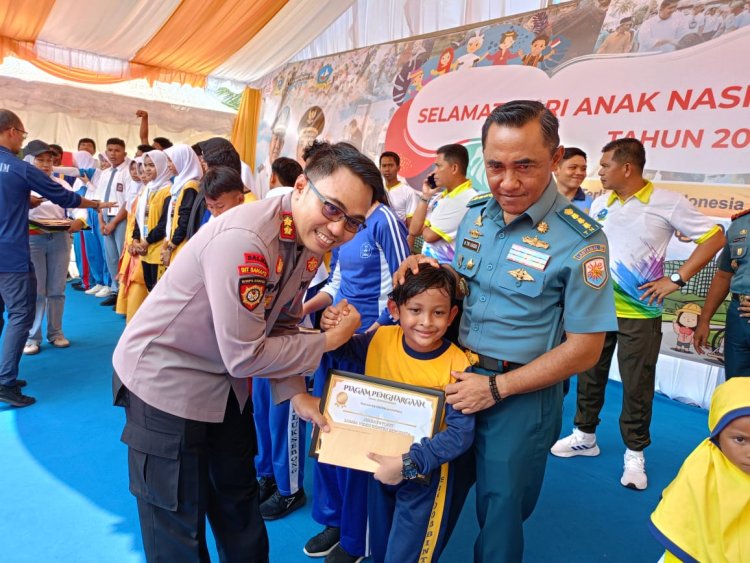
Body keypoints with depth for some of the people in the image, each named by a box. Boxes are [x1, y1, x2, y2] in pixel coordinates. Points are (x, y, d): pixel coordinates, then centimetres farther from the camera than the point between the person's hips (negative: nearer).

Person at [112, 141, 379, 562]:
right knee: (178, 523, 7)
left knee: (239, 495, 23)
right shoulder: (245, 240, -33)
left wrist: (296, 392, -4)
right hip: (165, 377, -7)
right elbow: (245, 356, -28)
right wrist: (329, 341, -18)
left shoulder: (313, 240, -6)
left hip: (226, 382, 8)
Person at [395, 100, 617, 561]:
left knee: (500, 512, 15)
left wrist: (497, 388, -17)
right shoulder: (476, 214, 0)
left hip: (521, 396, -5)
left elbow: (584, 349, -15)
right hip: (454, 376, 5)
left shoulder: (579, 240, -18)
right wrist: (426, 268, -9)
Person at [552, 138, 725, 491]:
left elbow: (715, 238, -6)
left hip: (639, 313, -4)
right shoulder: (600, 203, 5)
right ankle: (584, 435, 32)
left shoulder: (668, 203, -9)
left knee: (637, 385, 5)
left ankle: (635, 453, 23)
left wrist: (677, 280, -11)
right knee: (589, 375, 14)